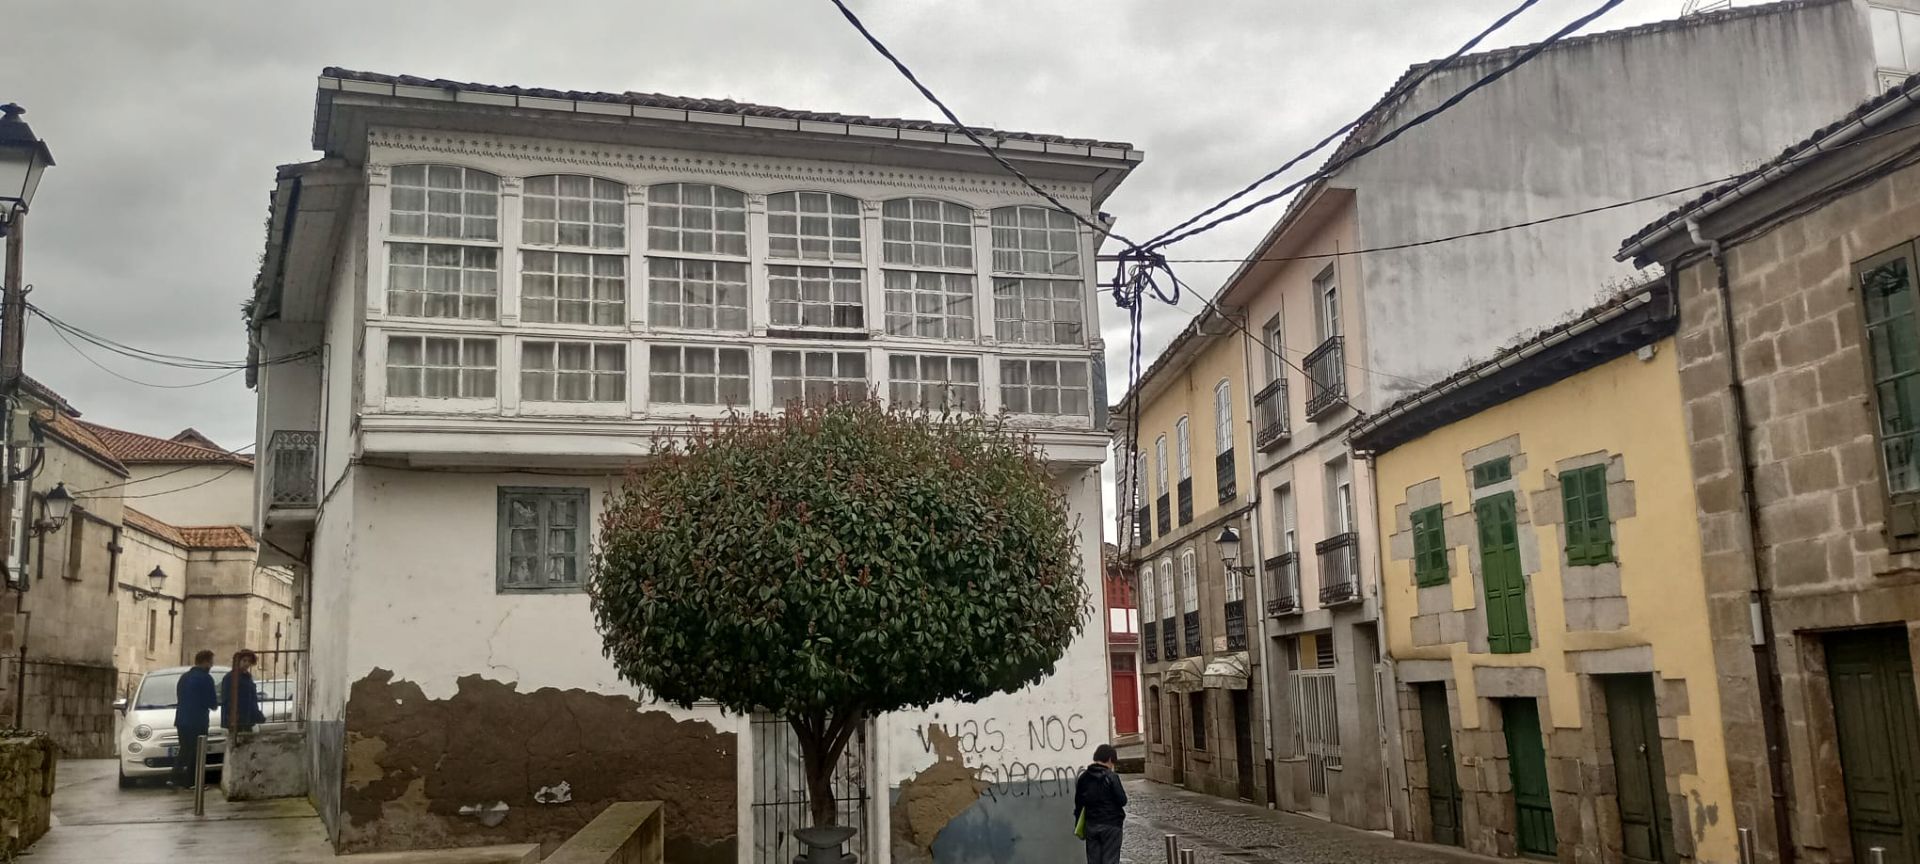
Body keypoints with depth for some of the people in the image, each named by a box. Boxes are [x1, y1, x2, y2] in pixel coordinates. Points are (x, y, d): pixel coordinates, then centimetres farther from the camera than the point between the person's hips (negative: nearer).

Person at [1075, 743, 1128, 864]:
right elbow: (1122, 800, -13)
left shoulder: (1083, 777, 5)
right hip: (1111, 825, -5)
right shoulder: (1111, 777, -12)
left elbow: (1078, 804, 10)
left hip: (1091, 825, 5)